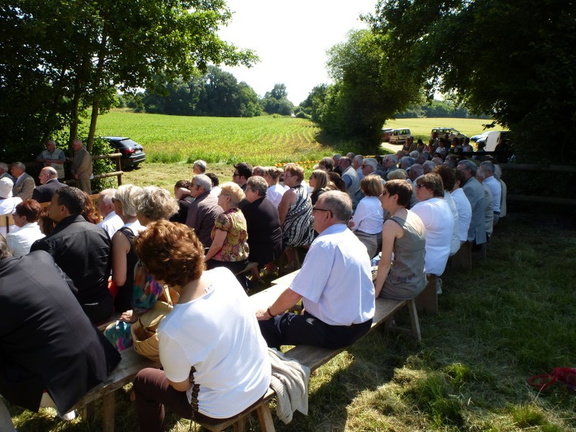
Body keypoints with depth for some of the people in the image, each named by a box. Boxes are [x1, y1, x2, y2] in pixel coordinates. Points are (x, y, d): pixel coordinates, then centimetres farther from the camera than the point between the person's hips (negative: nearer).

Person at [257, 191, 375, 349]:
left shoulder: (325, 244, -21)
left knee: (265, 325, 0)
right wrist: (306, 306, 18)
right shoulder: (355, 240, 6)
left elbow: (294, 294, -19)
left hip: (337, 331, -9)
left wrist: (268, 313, -3)